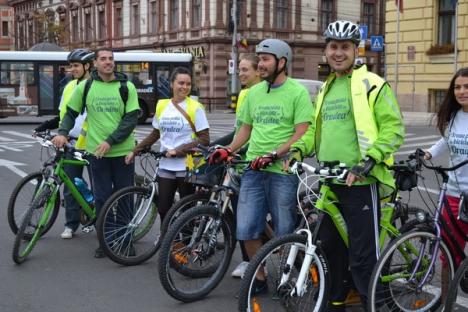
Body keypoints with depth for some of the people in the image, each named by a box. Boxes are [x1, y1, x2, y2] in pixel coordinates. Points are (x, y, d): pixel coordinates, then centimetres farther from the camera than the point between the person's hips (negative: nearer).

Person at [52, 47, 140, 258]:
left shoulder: (127, 87, -2)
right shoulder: (85, 87, 4)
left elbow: (131, 119, -7)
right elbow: (71, 112, 13)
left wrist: (110, 141, -15)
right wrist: (63, 132, -6)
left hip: (123, 151, -1)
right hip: (97, 152, 1)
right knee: (102, 197, 5)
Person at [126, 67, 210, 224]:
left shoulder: (195, 108, -7)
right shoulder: (162, 105, 7)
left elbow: (204, 140, -10)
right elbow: (155, 134, 18)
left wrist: (178, 150, -16)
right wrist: (134, 151, 12)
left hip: (187, 167, -4)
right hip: (165, 166, 4)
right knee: (163, 209, 4)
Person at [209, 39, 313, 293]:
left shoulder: (297, 92, -4)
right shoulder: (254, 92, 13)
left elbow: (302, 135, -11)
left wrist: (273, 155, -20)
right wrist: (227, 150, 6)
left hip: (283, 171, -5)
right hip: (253, 169, 5)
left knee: (285, 233, 3)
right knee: (246, 229, 3)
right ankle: (259, 279, 20)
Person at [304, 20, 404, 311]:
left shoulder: (371, 84, -7)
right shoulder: (326, 88, 16)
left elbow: (394, 128, -13)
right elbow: (316, 128, 23)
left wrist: (369, 160, -24)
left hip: (360, 181, -8)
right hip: (330, 181, 8)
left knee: (362, 256, -6)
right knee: (331, 244, 18)